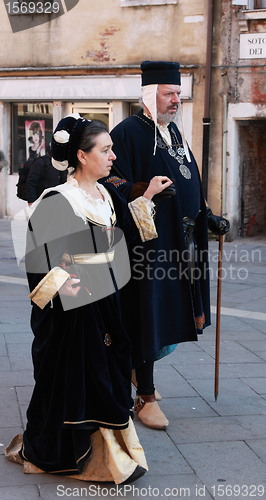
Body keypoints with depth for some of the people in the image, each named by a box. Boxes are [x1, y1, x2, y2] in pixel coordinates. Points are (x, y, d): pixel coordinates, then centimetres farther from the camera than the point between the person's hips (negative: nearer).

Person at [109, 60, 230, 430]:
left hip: (182, 242, 8)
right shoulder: (128, 132, -8)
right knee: (151, 317, -2)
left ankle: (142, 365, 39)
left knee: (175, 318, 13)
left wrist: (207, 216, 19)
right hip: (149, 241, -8)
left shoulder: (175, 131, 17)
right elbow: (111, 183, -13)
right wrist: (146, 189, -27)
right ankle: (145, 398, 11)